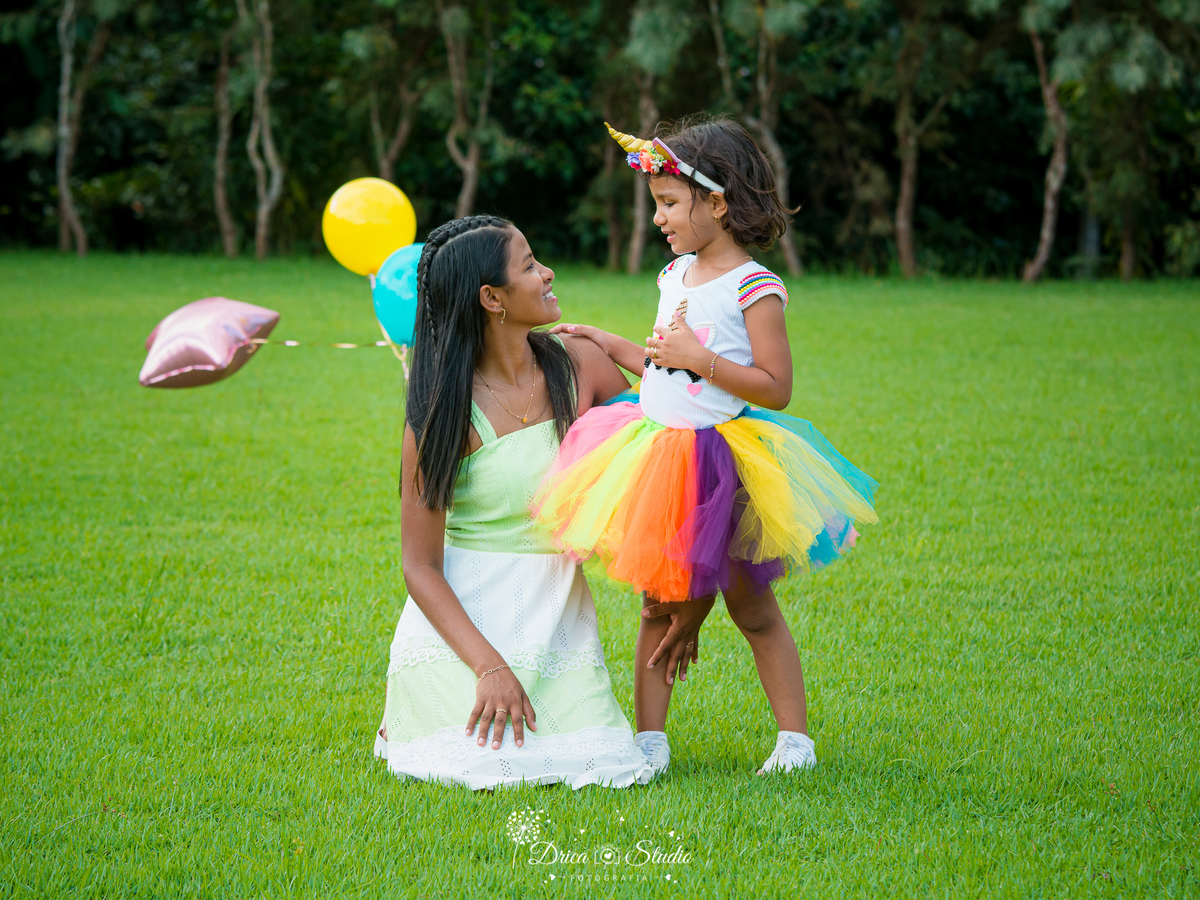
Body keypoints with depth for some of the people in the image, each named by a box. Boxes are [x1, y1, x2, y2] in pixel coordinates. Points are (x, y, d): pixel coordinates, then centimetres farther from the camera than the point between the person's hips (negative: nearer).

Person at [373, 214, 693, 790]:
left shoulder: (580, 366, -1)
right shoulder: (443, 410, -11)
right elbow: (420, 567, -11)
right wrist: (489, 667, -23)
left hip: (558, 621, 4)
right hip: (462, 620, -4)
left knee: (604, 767, -15)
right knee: (495, 768, -22)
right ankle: (415, 722, 11)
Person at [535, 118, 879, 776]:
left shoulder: (754, 289, -15)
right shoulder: (676, 275, 9)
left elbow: (775, 387, -19)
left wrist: (699, 358, -23)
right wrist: (607, 344, 17)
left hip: (720, 464, -7)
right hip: (660, 457, 7)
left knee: (751, 609, 3)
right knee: (659, 602, 8)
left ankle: (794, 738, 14)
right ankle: (649, 739, 14)